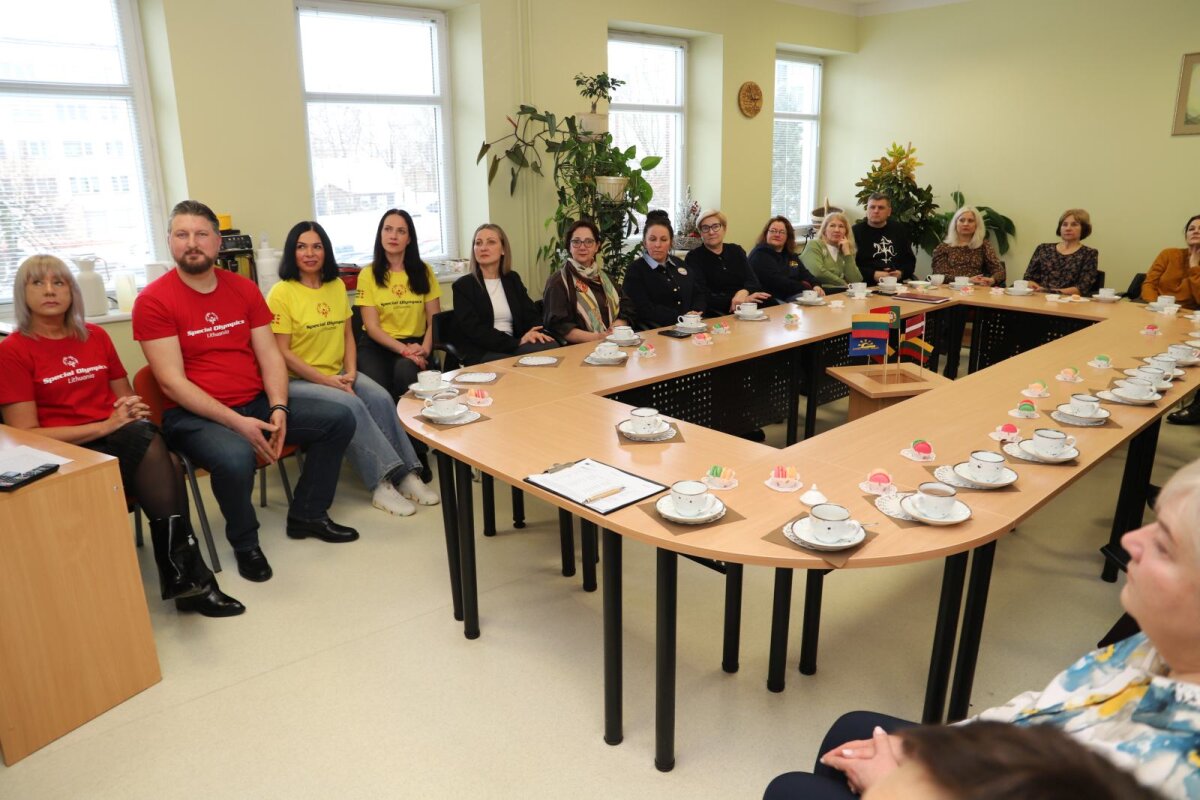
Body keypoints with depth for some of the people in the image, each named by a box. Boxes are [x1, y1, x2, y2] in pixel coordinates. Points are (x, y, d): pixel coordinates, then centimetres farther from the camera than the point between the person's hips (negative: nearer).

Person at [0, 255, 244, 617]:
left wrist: (134, 408, -4)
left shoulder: (96, 336, 15)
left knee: (167, 466, -32)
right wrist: (104, 426, -17)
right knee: (145, 439, -35)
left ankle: (182, 575, -27)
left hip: (123, 443, 5)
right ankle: (190, 575, -33)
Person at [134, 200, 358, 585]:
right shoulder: (153, 300, -8)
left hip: (257, 403, 6)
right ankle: (245, 542, -4)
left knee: (339, 419, -5)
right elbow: (173, 382, -14)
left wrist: (279, 410, -13)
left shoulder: (244, 288, 7)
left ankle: (307, 515, 13)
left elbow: (270, 356, 4)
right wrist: (237, 422, -22)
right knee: (236, 458, -37)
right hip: (195, 414, -6)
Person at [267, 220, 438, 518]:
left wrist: (350, 372, -5)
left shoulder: (337, 286, 10)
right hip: (297, 381, -5)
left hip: (337, 374, 5)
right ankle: (381, 482, -25)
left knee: (381, 398, -22)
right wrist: (326, 380, -18)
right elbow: (282, 352, -12)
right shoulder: (282, 293, -9)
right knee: (351, 406, -30)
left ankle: (406, 474, -20)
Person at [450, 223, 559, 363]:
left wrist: (536, 333, -17)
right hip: (480, 354, -5)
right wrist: (518, 342, -20)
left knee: (551, 347, -26)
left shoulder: (513, 279, 17)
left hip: (514, 347, 5)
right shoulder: (463, 285, 1)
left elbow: (531, 315, 10)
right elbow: (474, 330, -10)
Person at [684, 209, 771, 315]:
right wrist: (736, 300, -19)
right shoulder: (694, 258, 1)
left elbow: (753, 282, 3)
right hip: (715, 316, -5)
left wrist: (744, 292, -21)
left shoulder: (736, 251, 15)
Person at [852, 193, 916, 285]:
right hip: (868, 286, -3)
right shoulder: (855, 232, 2)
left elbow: (910, 260, 22)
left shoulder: (900, 230, 20)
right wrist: (873, 275, -14)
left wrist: (902, 273, 1)